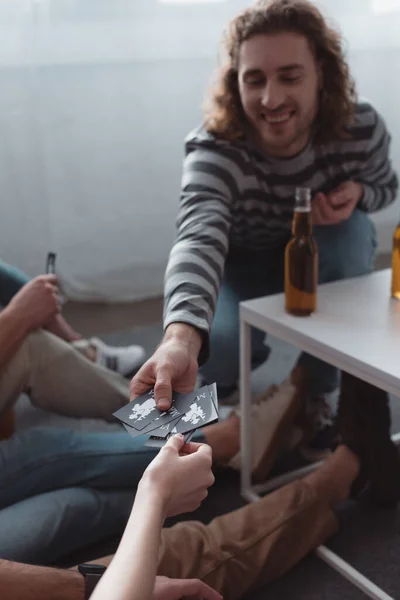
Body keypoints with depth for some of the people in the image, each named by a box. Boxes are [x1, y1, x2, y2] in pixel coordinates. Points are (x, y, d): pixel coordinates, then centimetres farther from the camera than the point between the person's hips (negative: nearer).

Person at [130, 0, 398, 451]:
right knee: (217, 343, -31)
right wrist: (181, 338, -74)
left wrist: (356, 193, -28)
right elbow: (199, 240, -53)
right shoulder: (213, 151, -34)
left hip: (325, 261, 3)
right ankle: (230, 384, 12)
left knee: (351, 231, -33)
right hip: (244, 265, -2)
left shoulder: (362, 128, -24)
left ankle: (317, 393, -11)